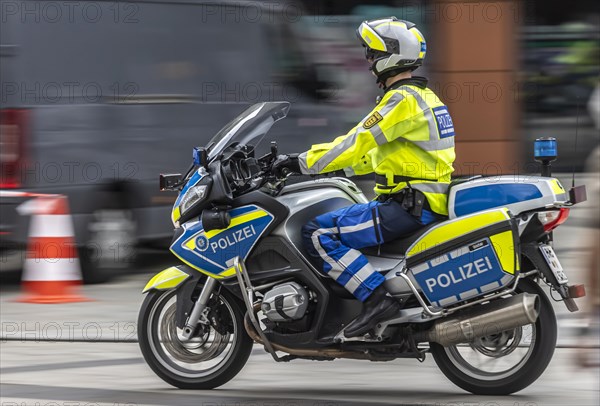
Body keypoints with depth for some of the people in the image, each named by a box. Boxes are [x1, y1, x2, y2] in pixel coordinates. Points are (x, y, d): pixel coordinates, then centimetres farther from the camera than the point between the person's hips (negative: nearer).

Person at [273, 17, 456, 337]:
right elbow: (380, 152, 25)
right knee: (331, 223, 23)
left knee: (318, 233, -15)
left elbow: (358, 142, -19)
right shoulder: (422, 96, 18)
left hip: (410, 207, -11)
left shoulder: (403, 100, -14)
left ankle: (377, 298, -23)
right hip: (428, 202, 11)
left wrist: (305, 163, -14)